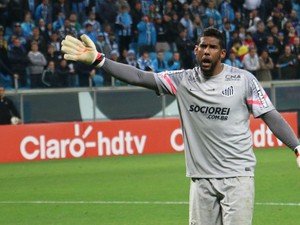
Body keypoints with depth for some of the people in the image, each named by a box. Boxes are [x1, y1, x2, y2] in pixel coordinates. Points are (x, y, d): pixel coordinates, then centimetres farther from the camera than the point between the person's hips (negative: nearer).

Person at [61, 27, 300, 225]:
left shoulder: (244, 80, -1)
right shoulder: (183, 80, 3)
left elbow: (271, 116, -1)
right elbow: (139, 77, -2)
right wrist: (98, 60, -12)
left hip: (238, 175, -3)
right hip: (202, 178, 3)